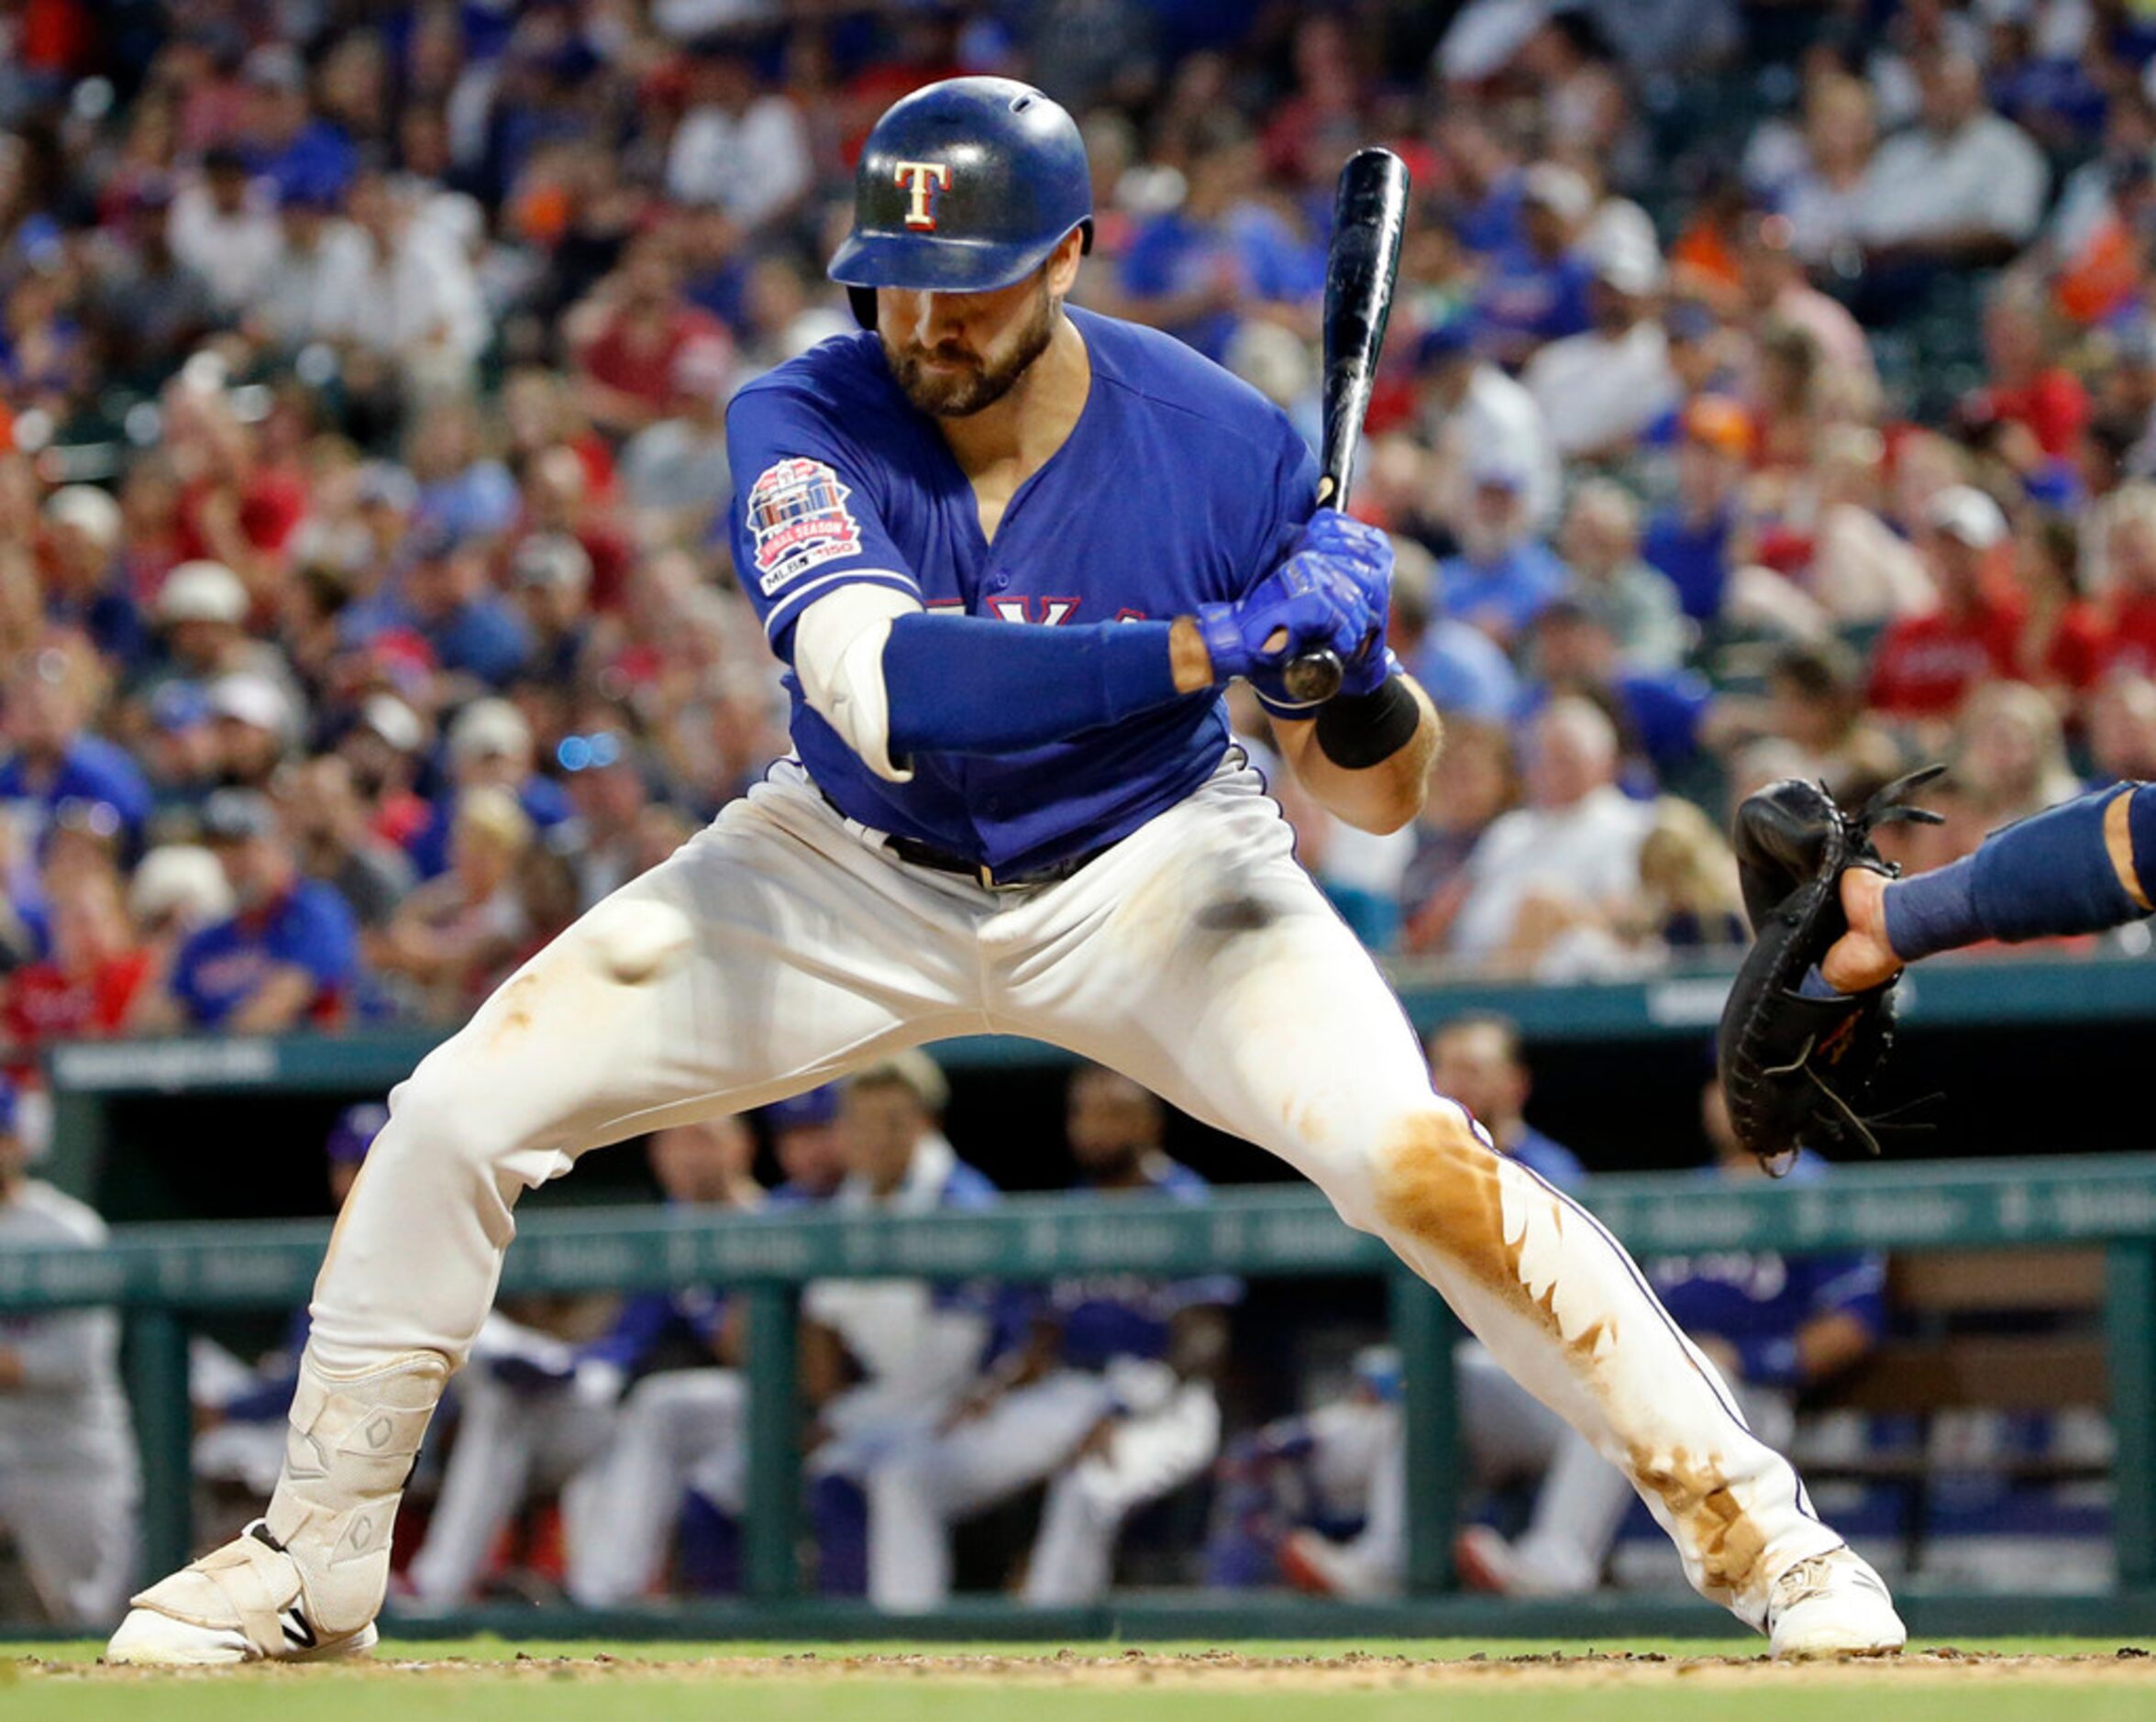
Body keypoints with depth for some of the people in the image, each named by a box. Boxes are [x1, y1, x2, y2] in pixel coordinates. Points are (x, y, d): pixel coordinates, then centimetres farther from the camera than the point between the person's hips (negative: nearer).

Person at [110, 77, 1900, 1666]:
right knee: (454, 1118, -9)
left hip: (1146, 874, -1)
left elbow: (1382, 793, -15)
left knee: (1417, 1163, -24)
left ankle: (1755, 1525, -8)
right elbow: (884, 689, -43)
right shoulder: (805, 427, -24)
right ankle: (315, 1564, 12)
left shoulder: (1218, 444, -22)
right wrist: (1213, 645, -50)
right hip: (857, 871, 1)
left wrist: (1359, 684, -39)